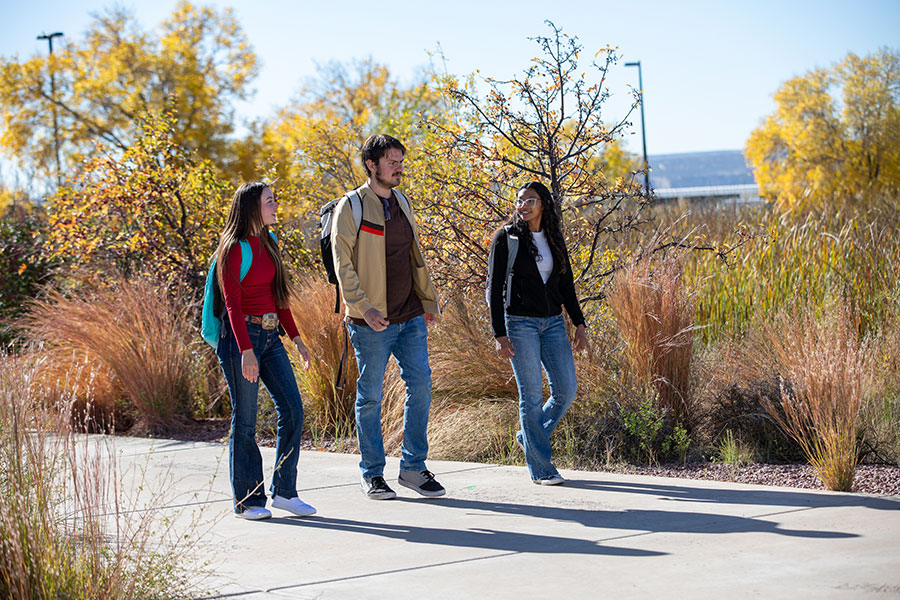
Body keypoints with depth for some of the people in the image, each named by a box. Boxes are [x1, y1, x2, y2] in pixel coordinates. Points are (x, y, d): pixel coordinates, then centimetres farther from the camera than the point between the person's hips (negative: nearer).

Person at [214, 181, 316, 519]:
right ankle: (247, 501, 8)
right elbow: (232, 303, -16)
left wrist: (296, 337, 17)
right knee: (244, 421, -1)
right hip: (241, 337, -8)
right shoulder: (234, 249, -11)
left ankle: (284, 491, 11)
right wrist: (246, 351, -23)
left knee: (292, 409, 2)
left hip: (270, 337, 8)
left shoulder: (268, 243, 13)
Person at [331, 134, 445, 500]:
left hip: (410, 318, 6)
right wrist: (363, 307, -22)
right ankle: (372, 474, 12)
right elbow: (343, 264, -12)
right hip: (371, 322, -6)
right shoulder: (351, 207, -7)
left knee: (420, 384, 0)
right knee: (370, 395, 2)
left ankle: (413, 467, 11)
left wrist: (429, 301, 17)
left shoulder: (401, 203, 13)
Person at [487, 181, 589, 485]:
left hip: (553, 323, 5)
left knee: (566, 391, 2)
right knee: (532, 396, -4)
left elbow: (566, 283, 15)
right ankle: (540, 469, 4)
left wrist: (579, 323, 8)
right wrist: (499, 334, -12)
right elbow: (494, 288, -7)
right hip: (520, 323, -5)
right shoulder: (506, 238, -5)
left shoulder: (554, 238, 10)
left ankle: (529, 436, 26)